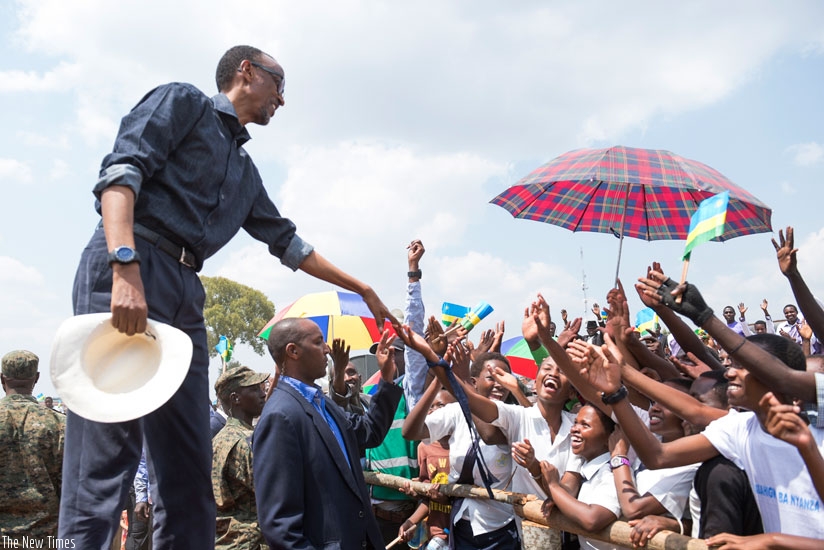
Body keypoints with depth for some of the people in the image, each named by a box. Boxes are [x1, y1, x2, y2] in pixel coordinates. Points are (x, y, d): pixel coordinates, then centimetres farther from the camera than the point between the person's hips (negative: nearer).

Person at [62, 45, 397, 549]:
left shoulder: (245, 172, 29)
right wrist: (125, 267, -23)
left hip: (186, 293, 8)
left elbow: (289, 244, 33)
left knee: (189, 466, 2)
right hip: (126, 271, -8)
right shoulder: (183, 101, 8)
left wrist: (363, 290, 34)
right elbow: (122, 170, -7)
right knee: (107, 453, -16)